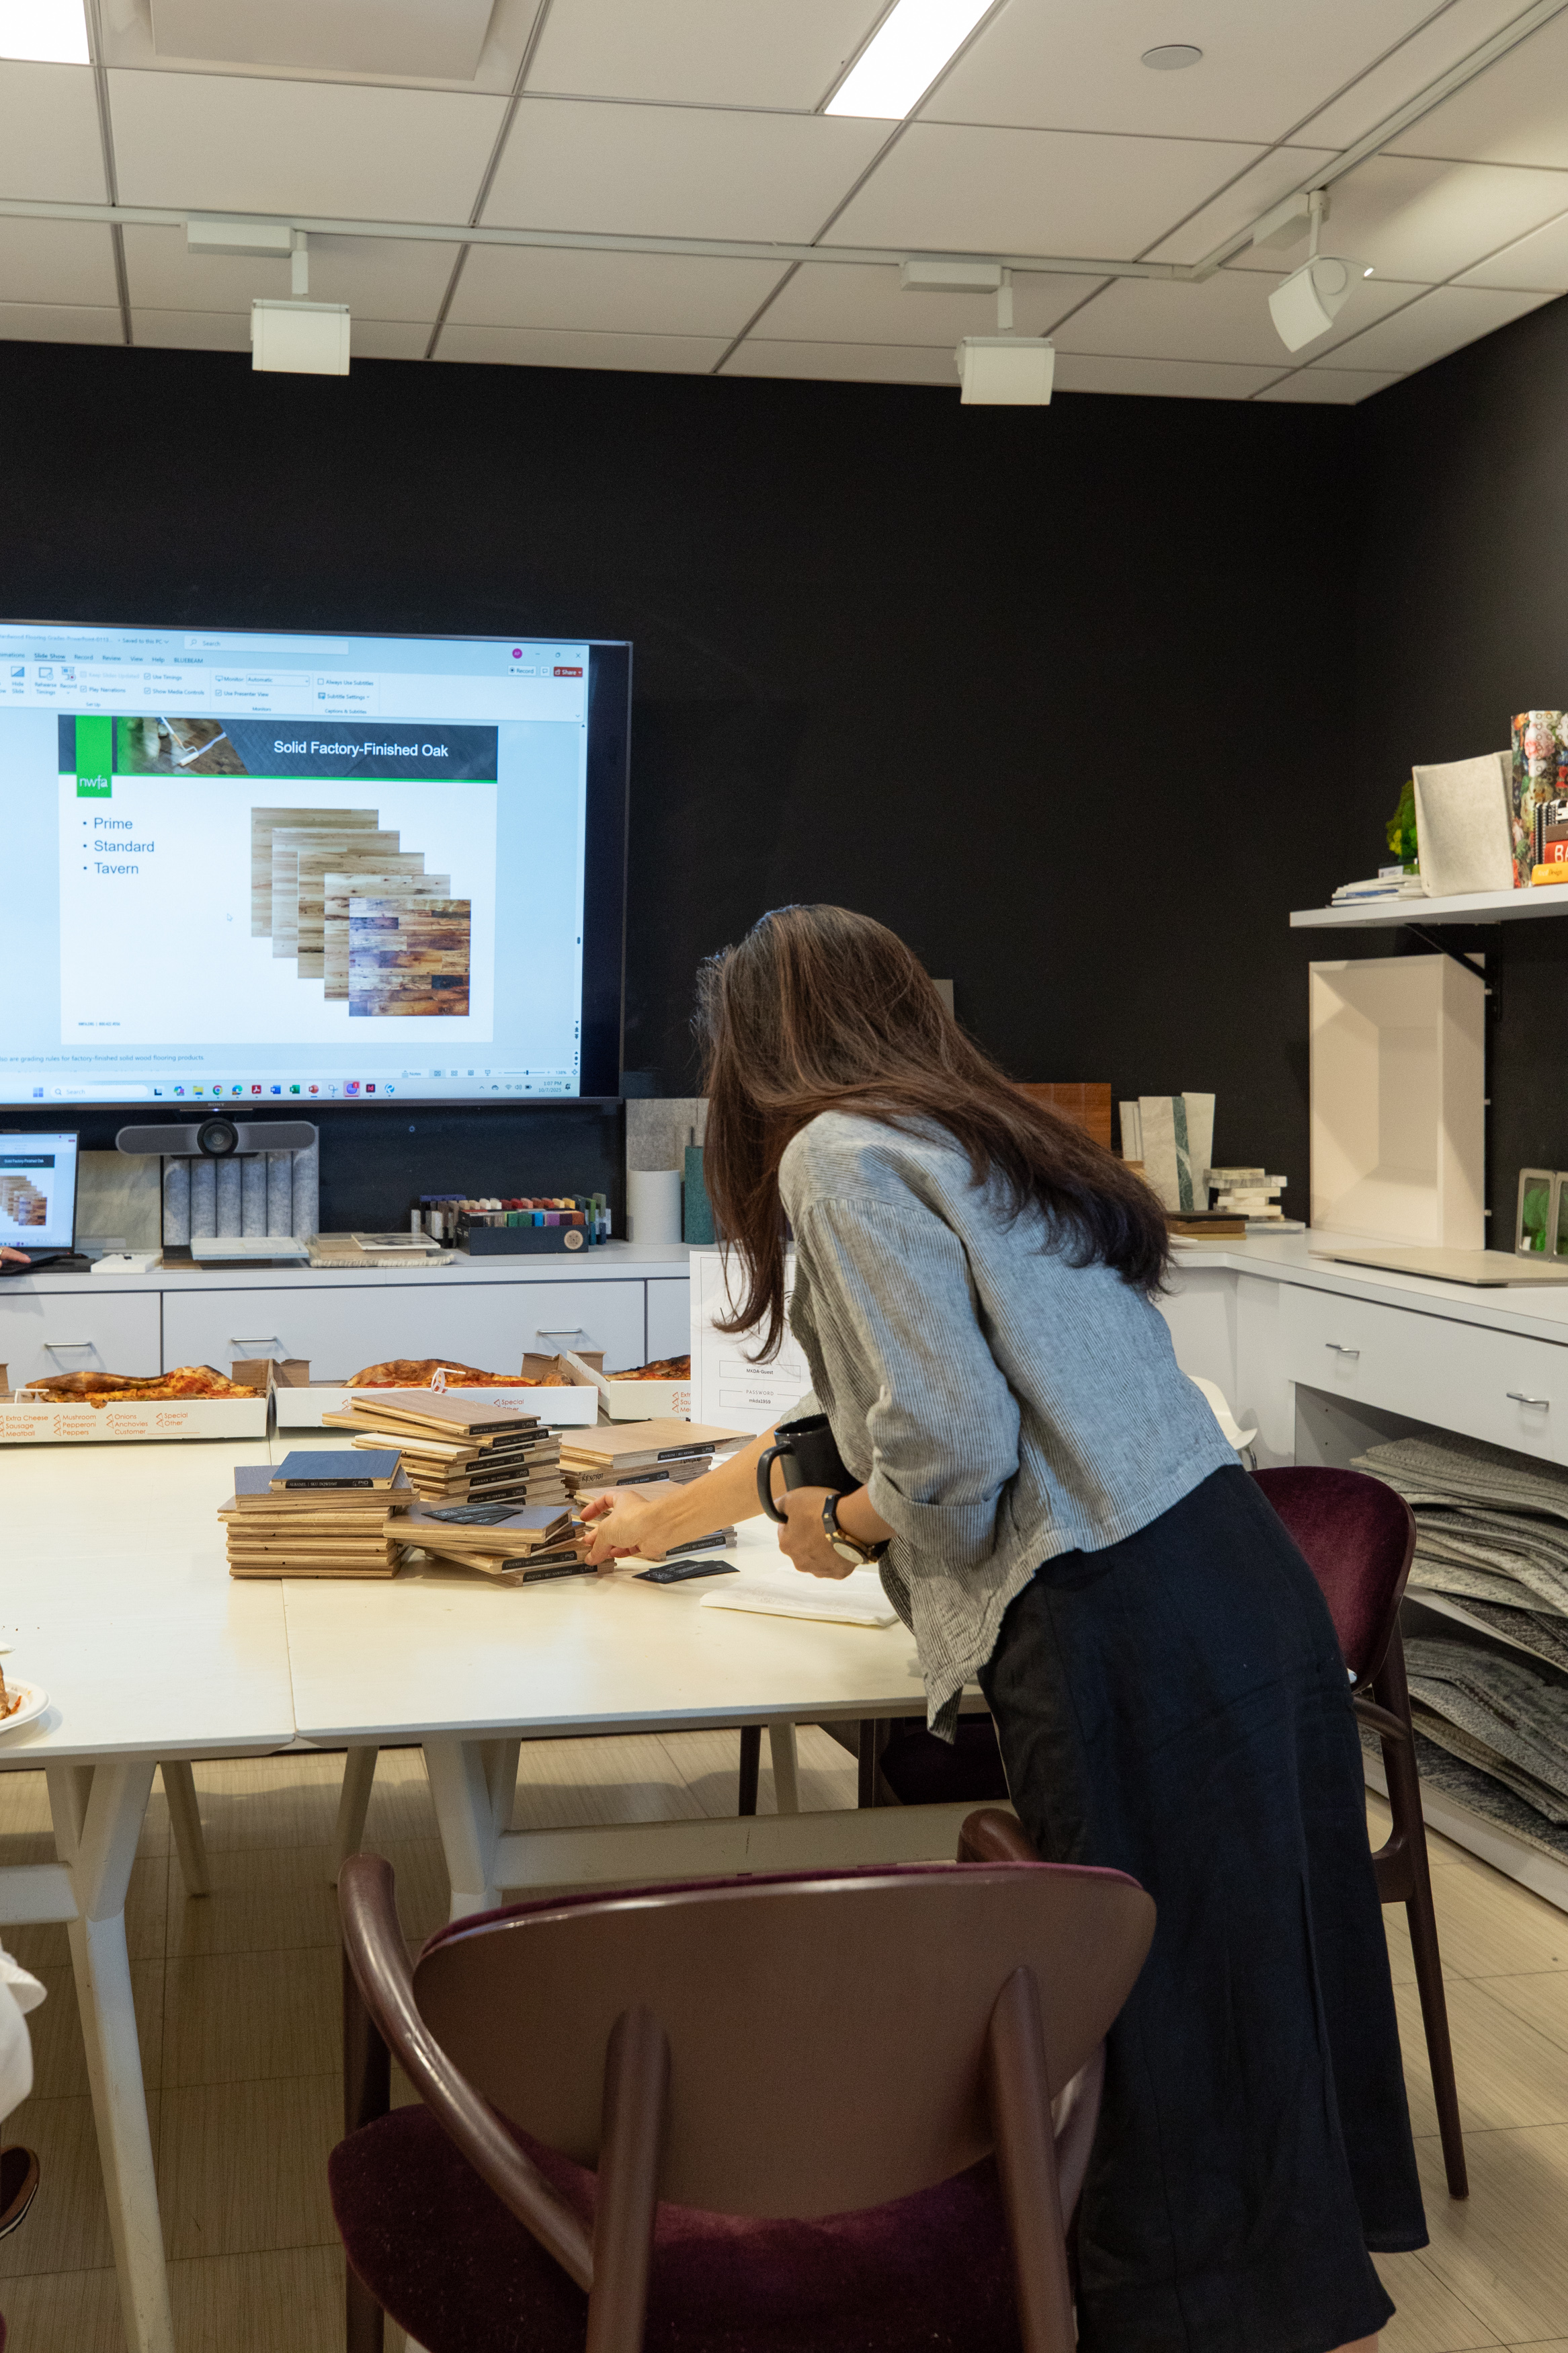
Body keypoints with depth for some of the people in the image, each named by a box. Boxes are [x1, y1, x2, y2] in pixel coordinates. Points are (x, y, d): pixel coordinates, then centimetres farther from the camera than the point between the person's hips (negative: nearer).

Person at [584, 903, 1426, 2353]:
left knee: (1161, 2029, 2)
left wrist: (849, 1527, 6)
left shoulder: (839, 1154, -5)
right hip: (1251, 1585, 9)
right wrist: (675, 1514, 45)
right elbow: (876, 1415, 35)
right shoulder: (981, 1139, 23)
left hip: (1130, 1637, -9)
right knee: (1266, 2001, 17)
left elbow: (950, 1444, -16)